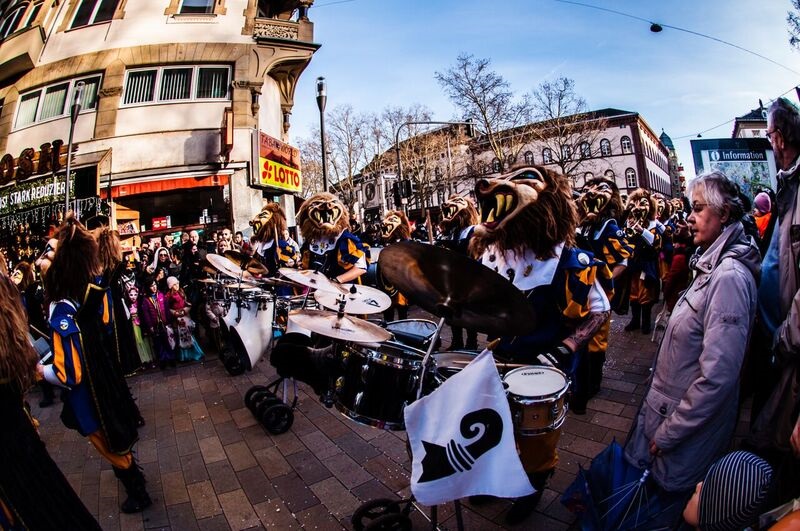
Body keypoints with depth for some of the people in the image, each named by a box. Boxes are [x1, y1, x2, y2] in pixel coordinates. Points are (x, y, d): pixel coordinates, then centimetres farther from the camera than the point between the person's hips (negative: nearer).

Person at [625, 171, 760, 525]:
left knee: (668, 495, 15)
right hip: (670, 404, 8)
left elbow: (717, 376, -28)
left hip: (690, 422, -8)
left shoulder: (729, 276, -25)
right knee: (638, 474, 24)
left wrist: (668, 433, -19)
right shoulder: (713, 265, 5)